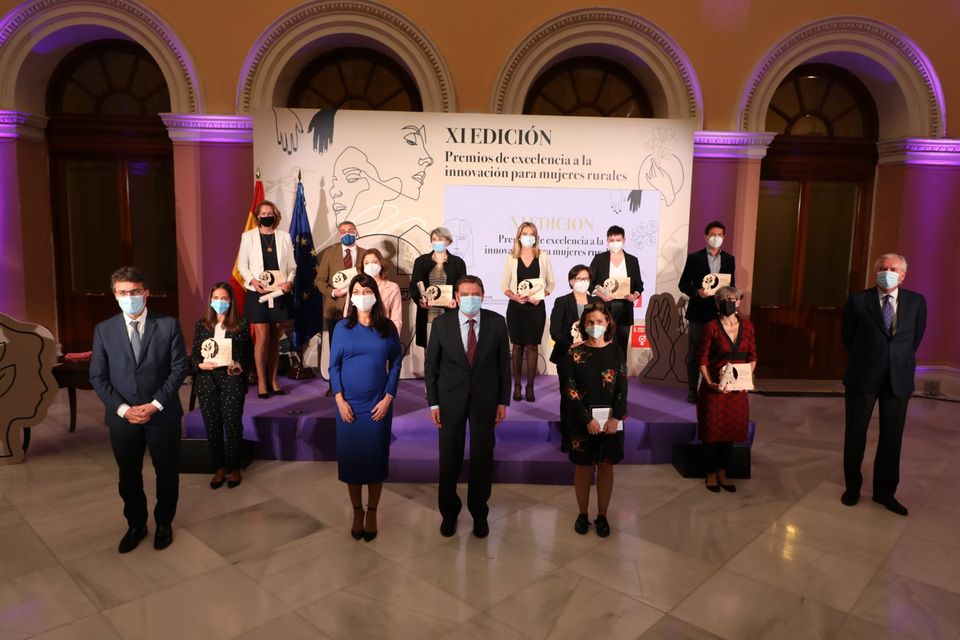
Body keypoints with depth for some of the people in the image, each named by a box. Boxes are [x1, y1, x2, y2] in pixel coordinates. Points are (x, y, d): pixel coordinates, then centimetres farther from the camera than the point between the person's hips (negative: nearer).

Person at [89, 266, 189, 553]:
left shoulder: (169, 325, -4)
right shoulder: (104, 330, 1)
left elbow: (179, 368, -6)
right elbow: (97, 376, 0)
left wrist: (155, 405, -14)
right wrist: (122, 409, -12)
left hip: (163, 415, -1)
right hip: (122, 417, 2)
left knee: (167, 473, 12)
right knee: (128, 476, 16)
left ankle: (164, 524, 33)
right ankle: (136, 525, 37)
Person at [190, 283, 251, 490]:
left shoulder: (241, 325, 0)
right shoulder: (201, 324, 7)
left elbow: (248, 354, 3)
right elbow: (194, 353, 9)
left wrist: (240, 366, -16)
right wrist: (200, 364, -12)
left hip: (232, 381, -2)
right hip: (207, 381, 3)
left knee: (232, 425, 1)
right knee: (212, 427, 7)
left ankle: (234, 468, 18)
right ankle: (219, 468, 22)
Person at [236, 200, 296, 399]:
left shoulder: (284, 237, 7)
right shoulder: (248, 236, 4)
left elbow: (292, 265, 7)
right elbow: (242, 265, 3)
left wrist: (289, 281, -11)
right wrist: (252, 280, -14)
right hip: (257, 293, -2)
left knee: (275, 338, 9)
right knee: (262, 337, -5)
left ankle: (273, 379, 18)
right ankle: (262, 381, 4)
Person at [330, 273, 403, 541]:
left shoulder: (387, 328, 0)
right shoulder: (342, 327, 0)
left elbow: (396, 363, 1)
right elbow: (333, 366, 0)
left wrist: (388, 398, -7)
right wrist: (340, 400, -8)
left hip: (378, 404, 0)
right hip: (349, 405, 0)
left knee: (375, 458, 6)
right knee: (350, 458, 7)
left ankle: (372, 513, 22)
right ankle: (357, 512, 23)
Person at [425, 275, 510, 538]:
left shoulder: (497, 322, -5)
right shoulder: (441, 323, -6)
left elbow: (503, 363, 0)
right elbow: (431, 364, 0)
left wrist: (503, 401, -1)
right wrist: (433, 402, -3)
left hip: (485, 399, 0)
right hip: (451, 399, 0)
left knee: (482, 458, 9)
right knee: (449, 459, 9)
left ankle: (479, 513, 29)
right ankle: (449, 512, 30)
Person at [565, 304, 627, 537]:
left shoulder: (616, 351, 0)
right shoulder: (576, 353, -3)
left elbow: (622, 387, -2)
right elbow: (571, 390, -8)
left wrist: (615, 418, -11)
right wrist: (588, 419, -14)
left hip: (611, 419, 1)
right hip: (582, 419, -1)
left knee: (606, 467, 9)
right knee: (583, 466, 8)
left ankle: (602, 516, 21)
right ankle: (582, 514, 22)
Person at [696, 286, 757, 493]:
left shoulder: (747, 326, 1)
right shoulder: (711, 328, -10)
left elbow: (752, 357, 8)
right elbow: (702, 360, -9)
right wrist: (710, 383, -19)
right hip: (715, 388, -4)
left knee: (731, 430, 13)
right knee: (712, 431, 7)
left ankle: (722, 473, 29)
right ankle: (710, 474, 23)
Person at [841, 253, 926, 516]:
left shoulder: (916, 302, 2)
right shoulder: (858, 301, -4)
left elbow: (917, 337, 11)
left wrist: (901, 360, 12)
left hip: (898, 377, 2)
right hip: (863, 376, -1)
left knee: (892, 437, 8)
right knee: (855, 433, 7)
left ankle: (885, 491, 22)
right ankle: (852, 487, 23)